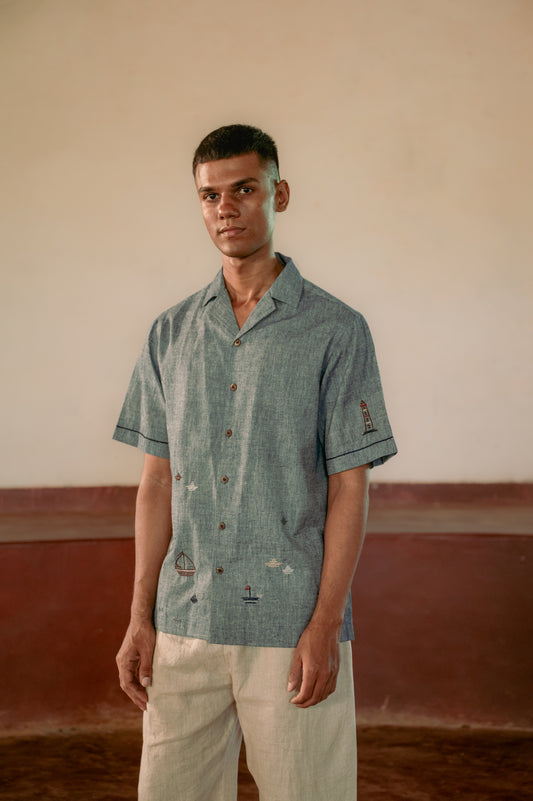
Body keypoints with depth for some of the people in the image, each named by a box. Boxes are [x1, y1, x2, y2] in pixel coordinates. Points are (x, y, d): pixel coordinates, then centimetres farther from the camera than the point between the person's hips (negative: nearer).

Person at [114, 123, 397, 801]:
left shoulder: (335, 330, -1)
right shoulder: (170, 334, 10)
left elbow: (349, 486, -4)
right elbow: (157, 479, 10)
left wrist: (325, 625, -11)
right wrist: (140, 618, 5)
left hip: (292, 624, -3)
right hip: (184, 621, 4)